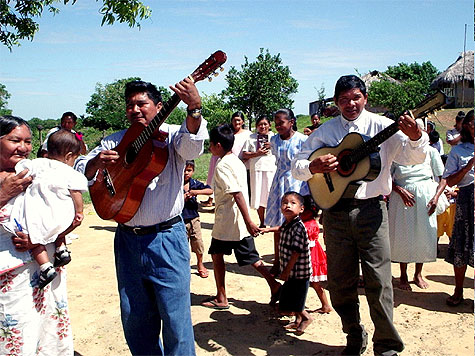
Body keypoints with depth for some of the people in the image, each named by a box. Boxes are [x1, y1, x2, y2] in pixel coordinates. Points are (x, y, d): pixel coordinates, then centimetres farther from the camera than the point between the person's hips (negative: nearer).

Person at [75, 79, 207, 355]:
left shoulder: (172, 136, -2)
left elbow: (192, 145, -24)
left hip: (166, 238, -4)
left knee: (175, 317, 0)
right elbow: (80, 171, 6)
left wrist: (194, 109, -43)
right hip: (127, 239, 5)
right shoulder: (115, 141, 10)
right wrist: (97, 161, -17)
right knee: (134, 318, 17)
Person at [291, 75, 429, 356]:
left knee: (379, 280, -2)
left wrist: (416, 138, -28)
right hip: (335, 209, 2)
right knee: (340, 282, 9)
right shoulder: (325, 131, 7)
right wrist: (313, 167, -15)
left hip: (371, 209, -2)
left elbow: (414, 158, -7)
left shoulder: (382, 126, 2)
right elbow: (297, 165, 7)